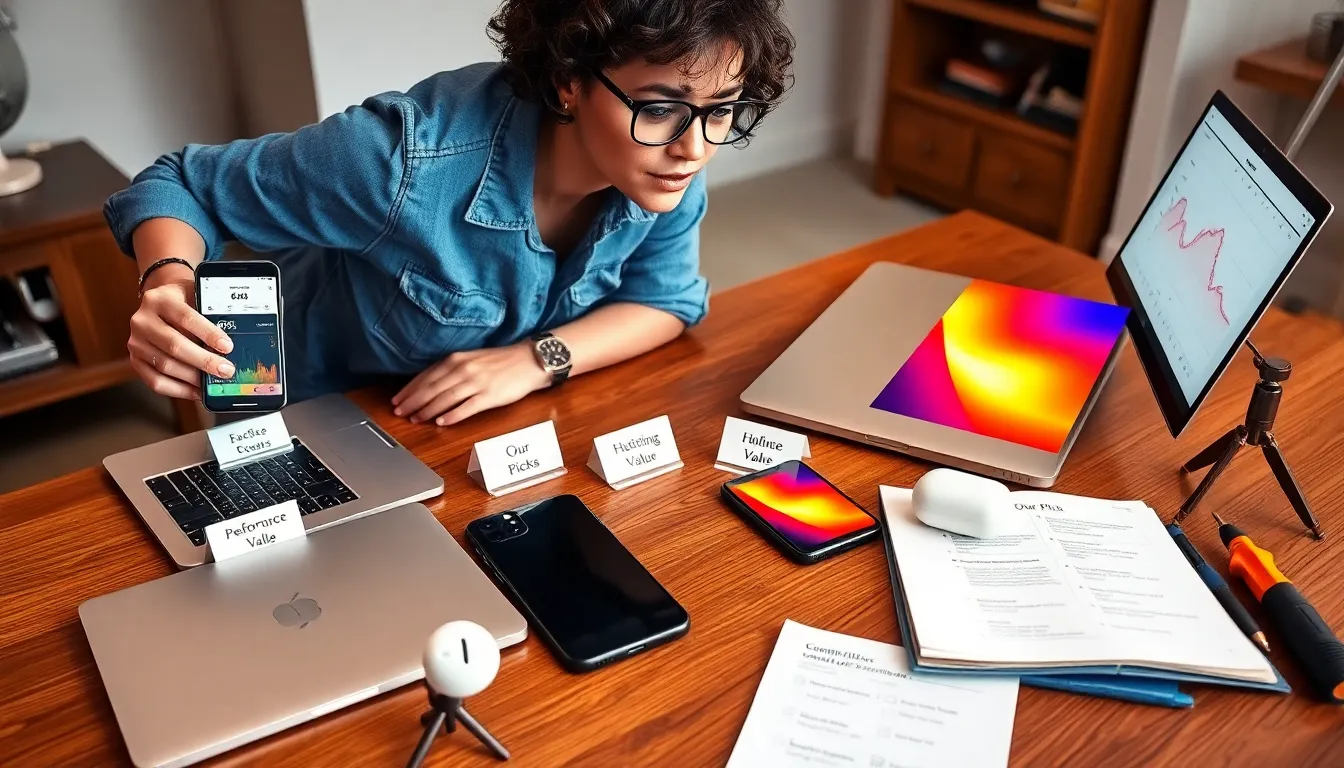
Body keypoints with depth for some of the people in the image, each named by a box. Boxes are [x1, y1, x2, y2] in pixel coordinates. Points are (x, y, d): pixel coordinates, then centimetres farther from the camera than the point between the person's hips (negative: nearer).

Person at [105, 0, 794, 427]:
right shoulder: (411, 160, -36)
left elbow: (668, 298, -8)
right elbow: (177, 185, -22)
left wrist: (538, 359, -26)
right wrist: (170, 288, -44)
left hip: (493, 426, 4)